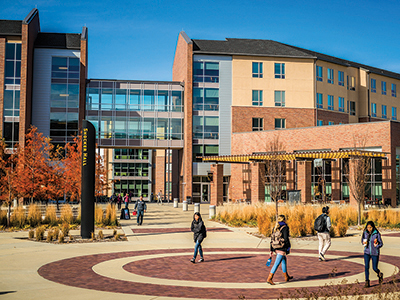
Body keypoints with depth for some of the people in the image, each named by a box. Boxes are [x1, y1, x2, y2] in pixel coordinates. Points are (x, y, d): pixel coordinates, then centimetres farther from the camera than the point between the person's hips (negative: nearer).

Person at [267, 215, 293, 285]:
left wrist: (271, 250, 15)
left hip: (275, 247, 8)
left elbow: (272, 239, 11)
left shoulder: (275, 228, 11)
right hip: (282, 248, -7)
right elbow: (286, 239, -14)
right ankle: (269, 278, -14)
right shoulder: (285, 227, -8)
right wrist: (288, 247, -2)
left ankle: (286, 277, 33)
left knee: (284, 260, 24)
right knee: (277, 263, -8)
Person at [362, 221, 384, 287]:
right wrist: (363, 243, -9)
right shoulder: (365, 233, -3)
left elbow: (381, 243, -7)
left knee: (374, 268, 4)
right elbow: (362, 240, 14)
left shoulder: (377, 234, -13)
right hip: (367, 252, 2)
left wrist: (377, 245, -28)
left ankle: (380, 275, 39)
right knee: (366, 266, -11)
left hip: (375, 253, -2)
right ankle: (367, 282, -4)